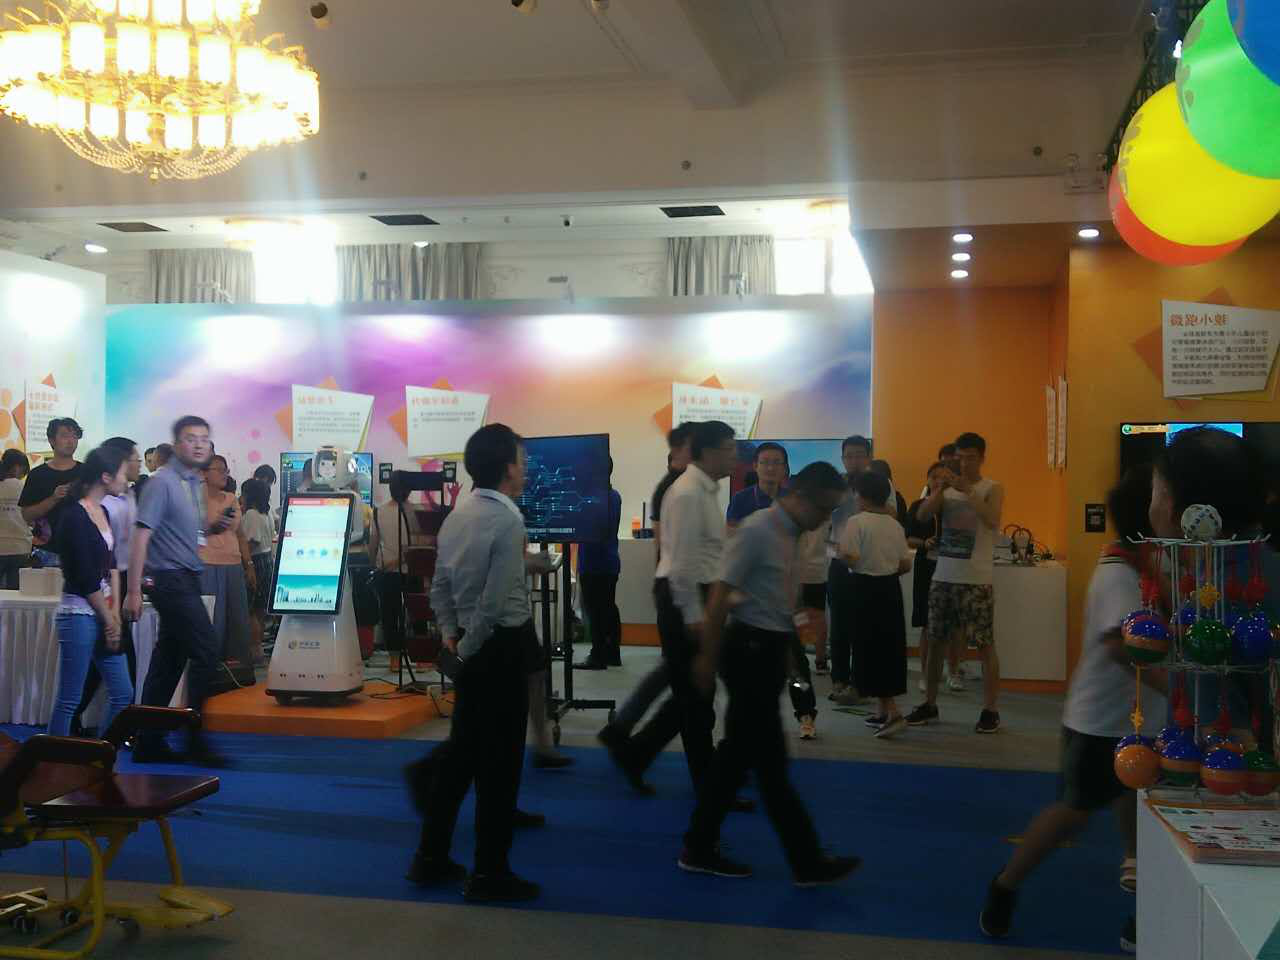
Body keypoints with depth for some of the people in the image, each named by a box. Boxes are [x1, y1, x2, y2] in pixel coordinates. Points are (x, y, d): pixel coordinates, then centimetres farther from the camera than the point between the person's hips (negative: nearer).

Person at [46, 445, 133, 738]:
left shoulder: (102, 512, 12)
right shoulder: (75, 517, -14)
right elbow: (85, 578, -15)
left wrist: (115, 613, 2)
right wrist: (109, 620, -7)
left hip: (102, 613, 9)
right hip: (79, 614, -9)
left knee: (123, 694, 9)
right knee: (69, 700, -1)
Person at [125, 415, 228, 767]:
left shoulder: (193, 483, 14)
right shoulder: (162, 482, -11)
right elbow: (141, 536, -16)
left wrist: (211, 528, 4)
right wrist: (134, 592, -20)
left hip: (185, 580, 9)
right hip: (171, 579, -9)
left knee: (168, 661, 10)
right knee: (206, 653, -9)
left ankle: (148, 743, 16)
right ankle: (195, 740, -3)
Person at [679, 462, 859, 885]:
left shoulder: (793, 534, 10)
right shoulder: (757, 530, -16)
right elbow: (720, 594, -16)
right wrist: (707, 657, -15)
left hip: (770, 648, 9)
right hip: (750, 648, -9)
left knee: (739, 752, 13)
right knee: (770, 760, 0)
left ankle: (700, 848, 22)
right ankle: (807, 862, 7)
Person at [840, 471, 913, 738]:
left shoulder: (856, 521, -12)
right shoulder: (895, 524, 7)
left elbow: (849, 558, -22)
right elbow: (906, 564, 6)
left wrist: (840, 552, -2)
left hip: (866, 588, -6)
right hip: (890, 588, 6)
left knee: (870, 650, -1)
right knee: (889, 648, 13)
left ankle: (893, 712, -10)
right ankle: (883, 711, 20)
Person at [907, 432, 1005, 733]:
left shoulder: (992, 488, -2)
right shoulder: (948, 488, 10)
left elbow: (992, 521, -21)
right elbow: (922, 516, -4)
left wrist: (966, 490, -25)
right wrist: (943, 487, -16)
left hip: (976, 580, -5)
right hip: (943, 576, 5)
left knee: (985, 645, -2)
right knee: (936, 642, 10)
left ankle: (990, 711, 4)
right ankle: (929, 704, 22)